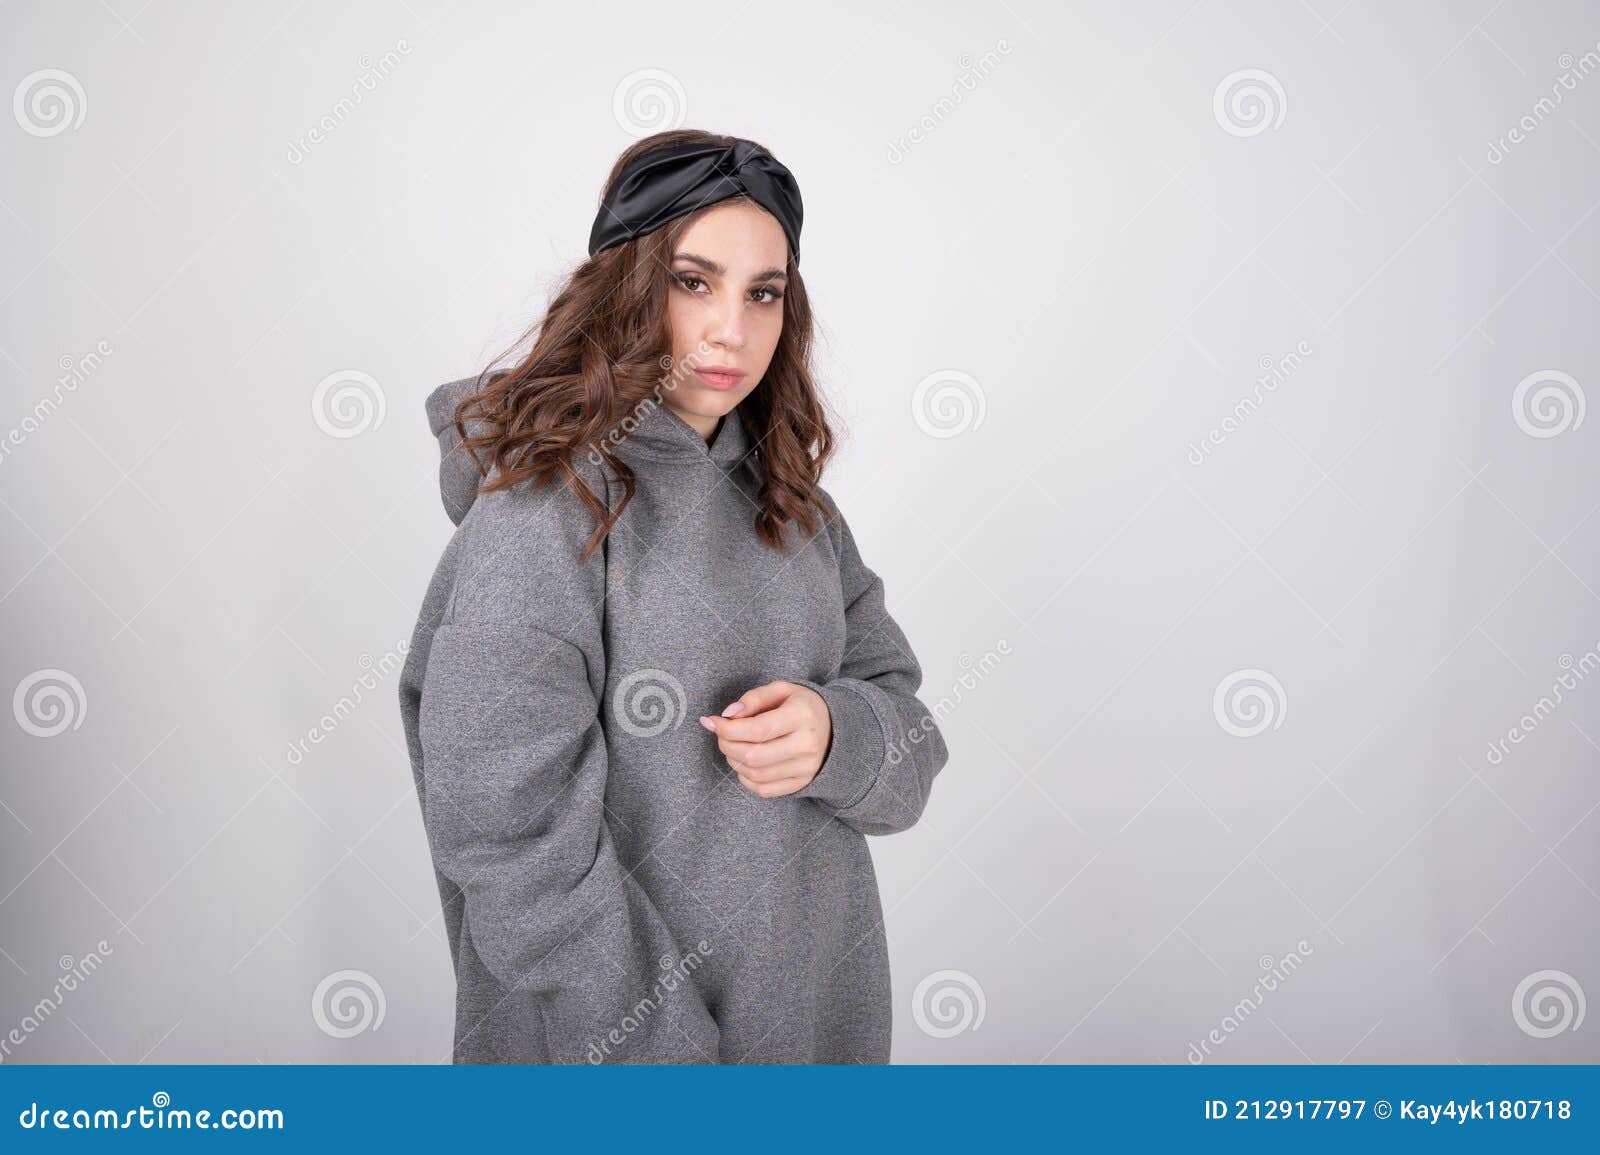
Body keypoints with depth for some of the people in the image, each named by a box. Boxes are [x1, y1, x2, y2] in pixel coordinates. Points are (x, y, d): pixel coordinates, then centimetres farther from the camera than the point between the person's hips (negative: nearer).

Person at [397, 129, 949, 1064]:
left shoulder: (788, 496, 2)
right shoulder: (545, 511, -17)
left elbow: (906, 717, 4)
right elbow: (513, 845, -20)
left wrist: (835, 732, -18)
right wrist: (670, 1051, -17)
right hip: (619, 1027, -6)